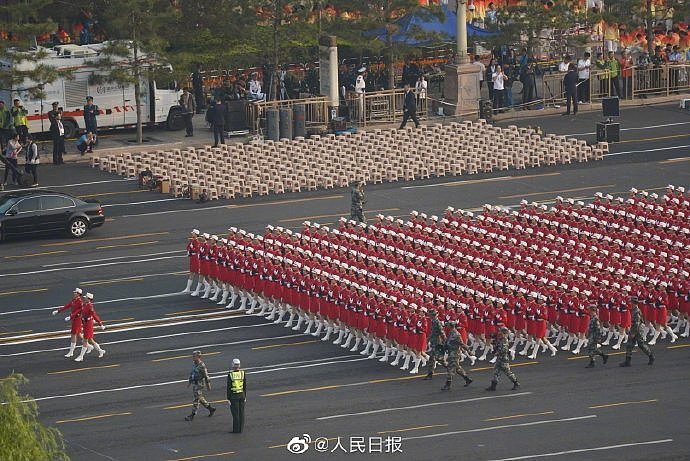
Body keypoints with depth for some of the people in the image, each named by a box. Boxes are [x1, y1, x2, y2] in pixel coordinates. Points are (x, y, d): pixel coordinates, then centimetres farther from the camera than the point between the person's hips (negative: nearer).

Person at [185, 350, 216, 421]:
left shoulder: (202, 366, -19)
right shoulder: (194, 364, 6)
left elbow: (206, 376, -15)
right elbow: (192, 373, 18)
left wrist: (208, 386, -11)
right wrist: (189, 382, 16)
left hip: (200, 385, -9)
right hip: (194, 384, 9)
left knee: (196, 399, -5)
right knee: (200, 399, 16)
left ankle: (192, 415, -2)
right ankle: (211, 409, 30)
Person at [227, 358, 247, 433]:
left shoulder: (230, 374, -14)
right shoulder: (243, 373, -4)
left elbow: (229, 387, -11)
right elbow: (245, 386, 2)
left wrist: (228, 398, -4)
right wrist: (245, 397, 11)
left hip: (234, 396, -4)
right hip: (241, 395, 4)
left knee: (235, 413, 3)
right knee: (241, 412, 12)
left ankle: (236, 429, 6)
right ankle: (241, 428, 18)